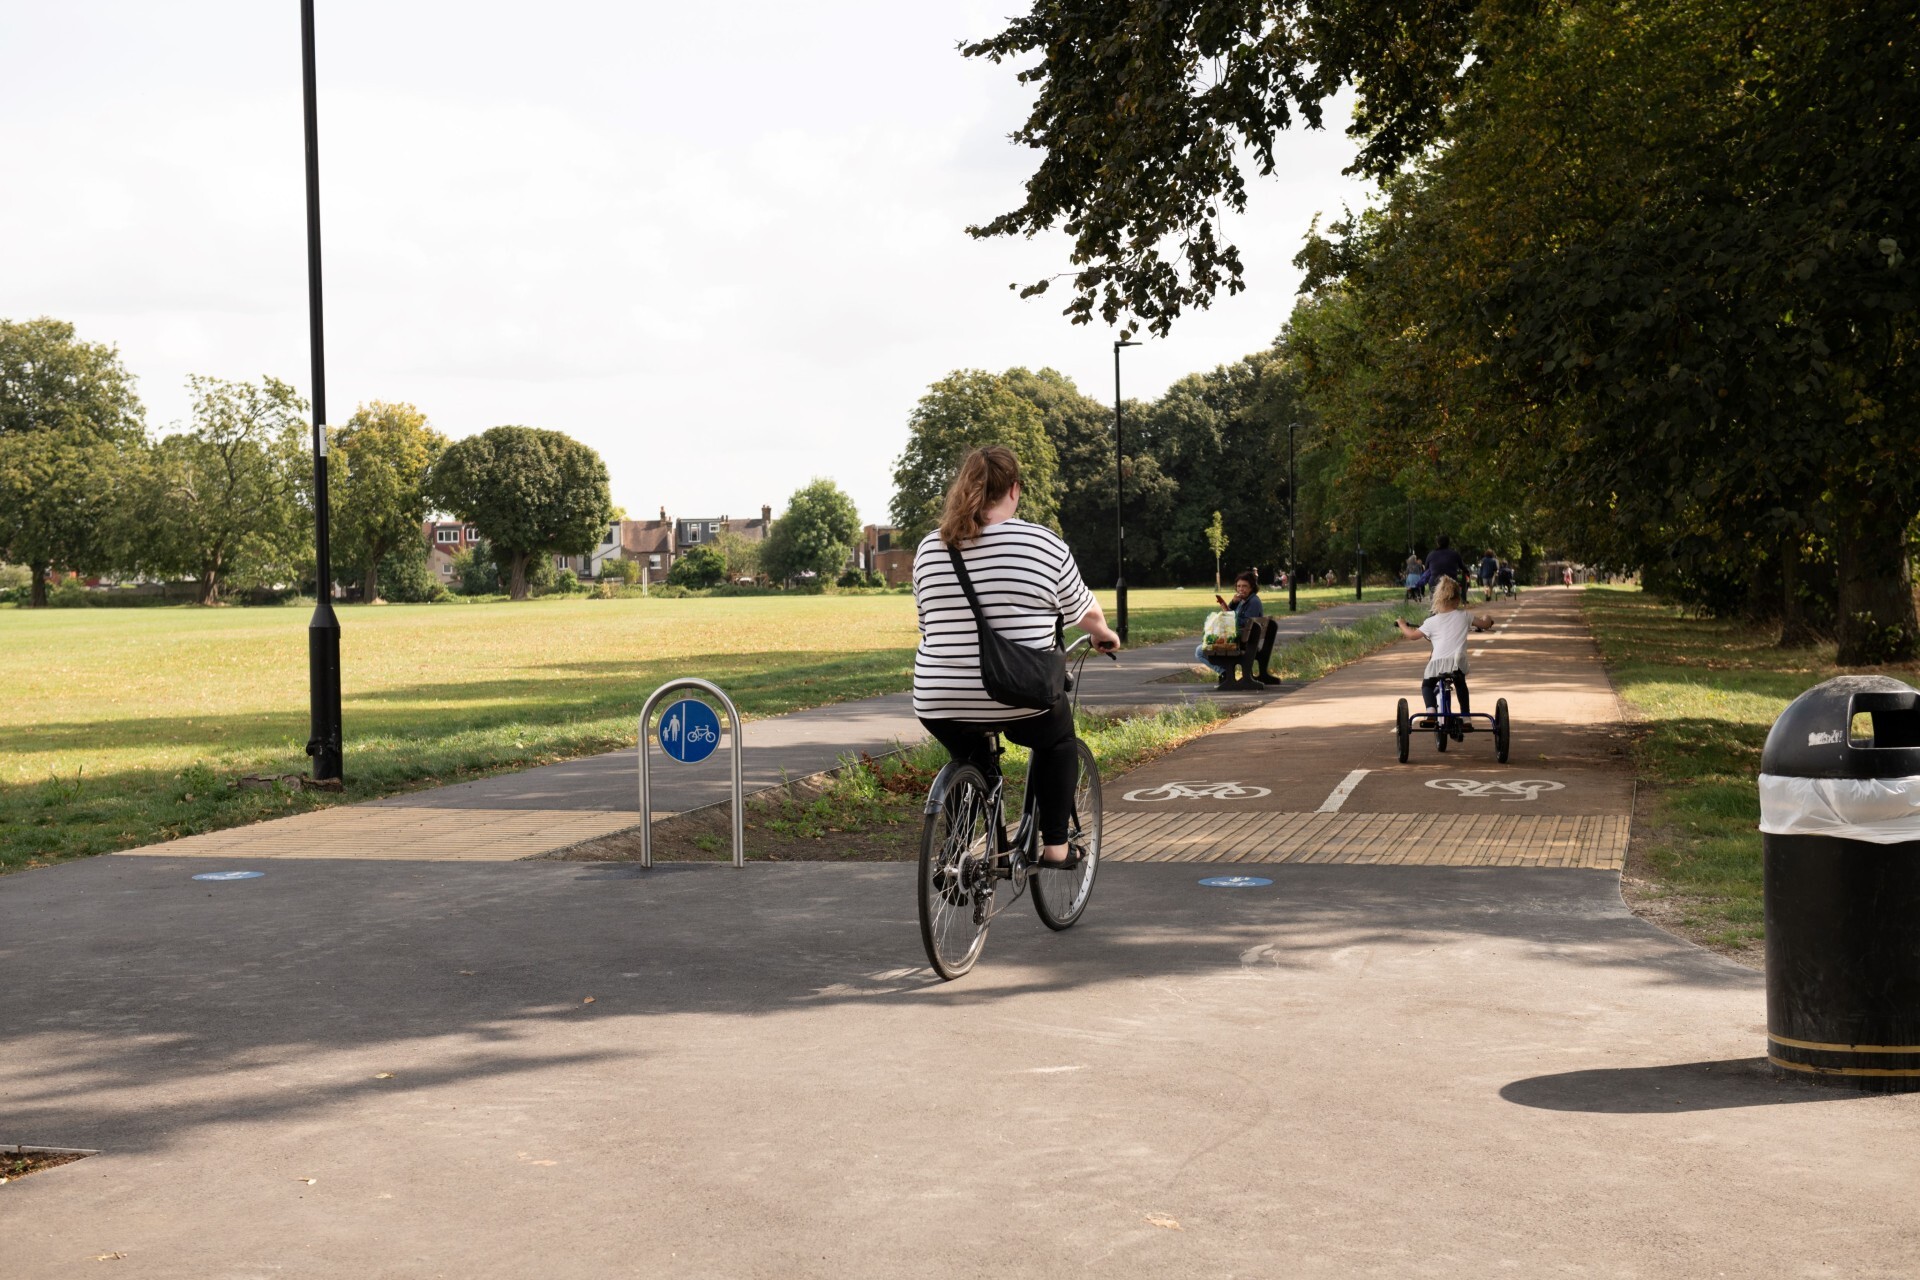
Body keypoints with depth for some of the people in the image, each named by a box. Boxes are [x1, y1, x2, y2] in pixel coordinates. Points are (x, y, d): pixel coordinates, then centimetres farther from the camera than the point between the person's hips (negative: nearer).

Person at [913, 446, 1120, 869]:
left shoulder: (929, 548, 5)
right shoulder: (1042, 544, -5)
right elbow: (1083, 610, 9)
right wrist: (1104, 634, 32)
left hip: (939, 706, 3)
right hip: (1020, 699, -3)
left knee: (972, 760, 31)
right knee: (1056, 739, 27)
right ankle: (1055, 846, 22)